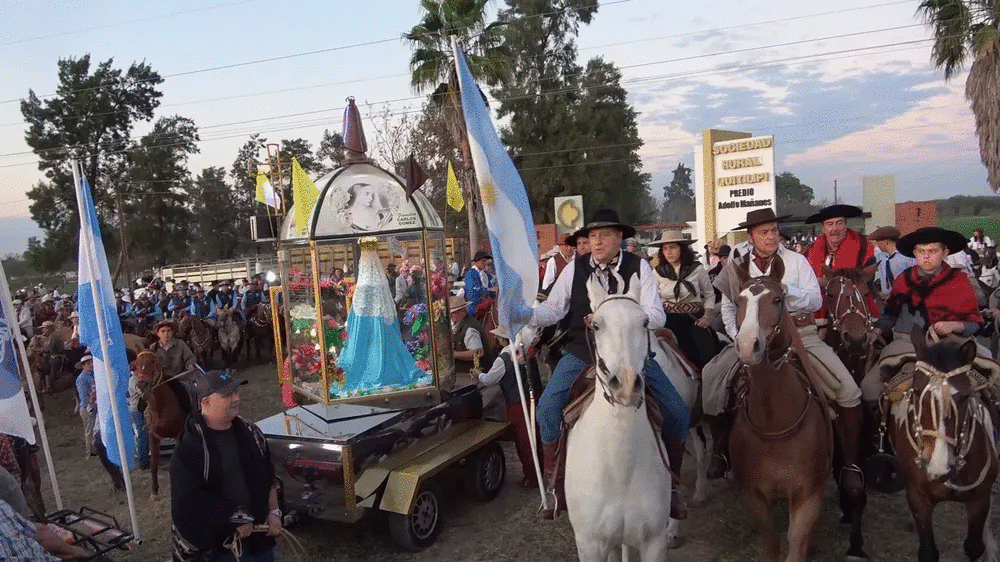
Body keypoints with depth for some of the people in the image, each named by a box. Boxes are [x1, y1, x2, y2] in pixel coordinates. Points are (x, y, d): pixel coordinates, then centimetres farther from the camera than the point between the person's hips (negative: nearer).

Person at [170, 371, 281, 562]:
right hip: (216, 543, -5)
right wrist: (234, 519, -16)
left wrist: (273, 512, 3)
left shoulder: (250, 432, 3)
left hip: (258, 532, 5)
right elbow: (190, 498, -19)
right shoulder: (190, 447, -15)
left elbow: (268, 476, 11)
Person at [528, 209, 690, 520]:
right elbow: (553, 308, -1)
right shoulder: (575, 269, -1)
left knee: (678, 412, -8)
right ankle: (552, 485, 4)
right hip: (582, 353, 0)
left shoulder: (639, 267, -3)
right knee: (548, 407, -20)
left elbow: (656, 316, -10)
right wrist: (528, 314, -22)